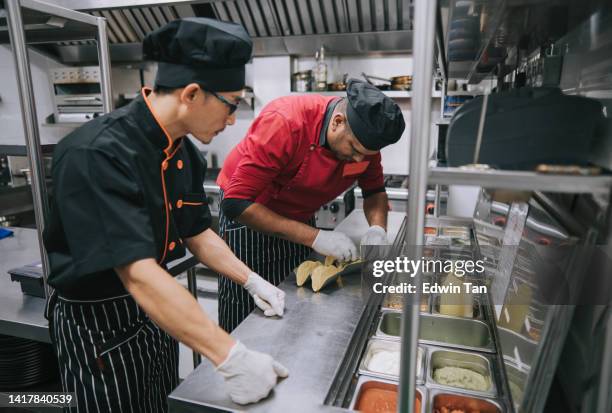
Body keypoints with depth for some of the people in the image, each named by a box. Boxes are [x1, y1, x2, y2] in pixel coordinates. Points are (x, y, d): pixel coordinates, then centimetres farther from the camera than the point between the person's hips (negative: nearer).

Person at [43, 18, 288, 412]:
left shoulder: (186, 153, -4)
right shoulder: (96, 155, -30)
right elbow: (138, 275, -37)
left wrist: (252, 281, -1)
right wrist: (233, 357, -37)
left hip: (157, 313, 8)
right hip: (98, 327, -7)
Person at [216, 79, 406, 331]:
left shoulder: (364, 136, -13)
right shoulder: (285, 123, -32)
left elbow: (375, 190, 4)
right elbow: (237, 204, -33)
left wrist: (378, 228, -19)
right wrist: (315, 237, -36)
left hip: (301, 220, 5)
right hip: (248, 218, -5)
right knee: (244, 323, 3)